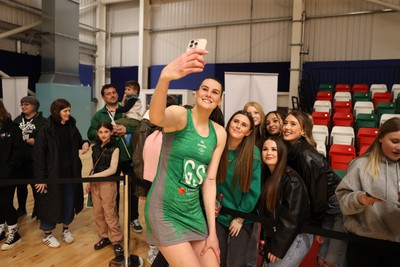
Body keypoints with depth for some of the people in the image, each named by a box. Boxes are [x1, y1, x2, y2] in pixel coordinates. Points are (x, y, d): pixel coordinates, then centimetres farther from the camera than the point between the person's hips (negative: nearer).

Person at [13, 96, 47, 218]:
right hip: (19, 159, 5)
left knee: (36, 184, 5)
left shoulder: (42, 121, -6)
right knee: (20, 185, 15)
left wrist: (36, 141, -22)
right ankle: (21, 208, 32)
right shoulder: (17, 120, 12)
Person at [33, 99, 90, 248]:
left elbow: (78, 142, 19)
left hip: (70, 173, 5)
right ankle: (47, 234, 27)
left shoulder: (72, 127, 2)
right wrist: (40, 178, -15)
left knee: (69, 202, 13)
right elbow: (38, 155, -12)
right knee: (51, 203, 8)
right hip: (52, 174, -4)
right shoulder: (46, 130, -13)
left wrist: (84, 143, -6)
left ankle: (66, 229, 34)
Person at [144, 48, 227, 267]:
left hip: (194, 212, 6)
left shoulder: (219, 133, 3)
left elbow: (209, 182, 4)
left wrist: (212, 230, 1)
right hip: (165, 211, -6)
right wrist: (165, 77, -58)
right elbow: (156, 118, -38)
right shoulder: (180, 114, -13)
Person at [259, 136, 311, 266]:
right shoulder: (266, 176, 5)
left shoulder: (291, 179, -17)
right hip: (275, 237, 7)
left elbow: (291, 217, -19)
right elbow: (265, 212, 8)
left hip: (297, 237, -7)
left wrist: (278, 248, -15)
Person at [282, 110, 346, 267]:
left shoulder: (308, 156, -24)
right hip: (326, 209, 7)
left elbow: (317, 191, -19)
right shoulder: (290, 152, -1)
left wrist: (316, 225, -9)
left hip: (341, 207, -7)